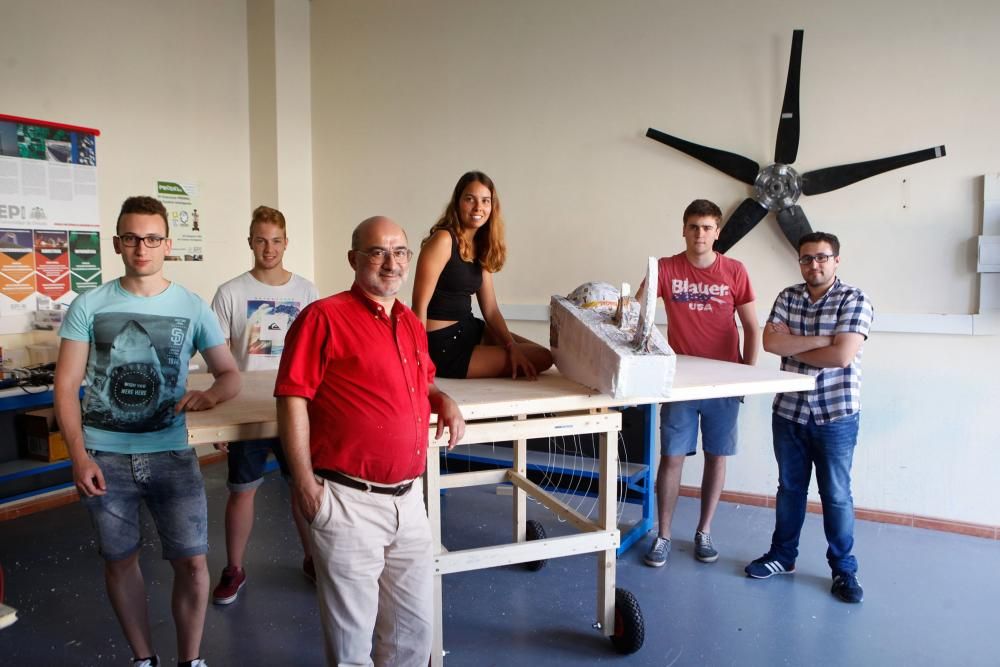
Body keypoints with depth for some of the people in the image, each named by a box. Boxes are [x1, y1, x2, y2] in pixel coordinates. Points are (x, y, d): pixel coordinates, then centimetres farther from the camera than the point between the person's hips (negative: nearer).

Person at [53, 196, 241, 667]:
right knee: (119, 560, 13)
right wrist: (78, 456, -10)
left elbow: (231, 375, 1)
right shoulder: (88, 306, -1)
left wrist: (209, 394, -22)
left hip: (170, 454, 0)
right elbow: (66, 386, -1)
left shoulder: (193, 308, -1)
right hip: (104, 457, 1)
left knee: (192, 561, 0)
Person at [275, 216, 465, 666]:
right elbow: (292, 399, -12)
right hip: (349, 501, -6)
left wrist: (444, 401, 4)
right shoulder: (324, 316, -10)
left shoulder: (411, 323, 12)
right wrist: (305, 483, -16)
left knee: (415, 624, 19)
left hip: (409, 498, 7)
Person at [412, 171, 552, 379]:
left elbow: (491, 309, 6)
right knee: (541, 358, -4)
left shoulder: (480, 247, 9)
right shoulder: (443, 240, -17)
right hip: (443, 345, -8)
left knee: (542, 353, 16)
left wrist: (512, 346, -8)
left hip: (468, 329, 9)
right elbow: (420, 305, -19)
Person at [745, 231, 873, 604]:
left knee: (836, 495, 7)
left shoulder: (854, 300, -8)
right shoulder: (787, 297, 5)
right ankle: (783, 556, 31)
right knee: (790, 488, 16)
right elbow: (771, 342, -9)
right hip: (788, 413, 4)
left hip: (835, 417, -4)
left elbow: (843, 355, -20)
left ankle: (844, 569, 23)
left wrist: (793, 346, -9)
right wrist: (821, 339, -17)